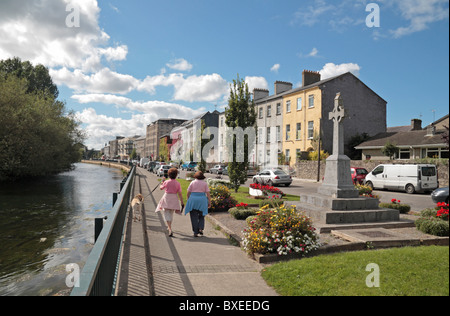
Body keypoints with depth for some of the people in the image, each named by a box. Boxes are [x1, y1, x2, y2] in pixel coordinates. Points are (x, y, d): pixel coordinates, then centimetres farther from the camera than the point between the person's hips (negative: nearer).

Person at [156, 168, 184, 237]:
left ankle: (170, 229, -17)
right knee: (171, 214, 21)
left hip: (167, 198, -2)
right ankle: (169, 227, 40)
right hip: (174, 198, 3)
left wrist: (163, 181, 24)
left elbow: (161, 188, 9)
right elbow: (179, 193, -8)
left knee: (166, 214, -1)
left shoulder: (166, 182, -9)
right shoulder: (178, 183, -7)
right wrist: (182, 202, -3)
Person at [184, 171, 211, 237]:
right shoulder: (205, 183, 4)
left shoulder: (193, 183, 4)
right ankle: (200, 228, 0)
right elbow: (208, 194, -1)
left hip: (193, 200, 0)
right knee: (201, 216, 18)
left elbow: (188, 193, 3)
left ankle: (195, 232, 5)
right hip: (202, 200, 0)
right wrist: (209, 202, 3)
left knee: (194, 217, 6)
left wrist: (189, 201, 14)